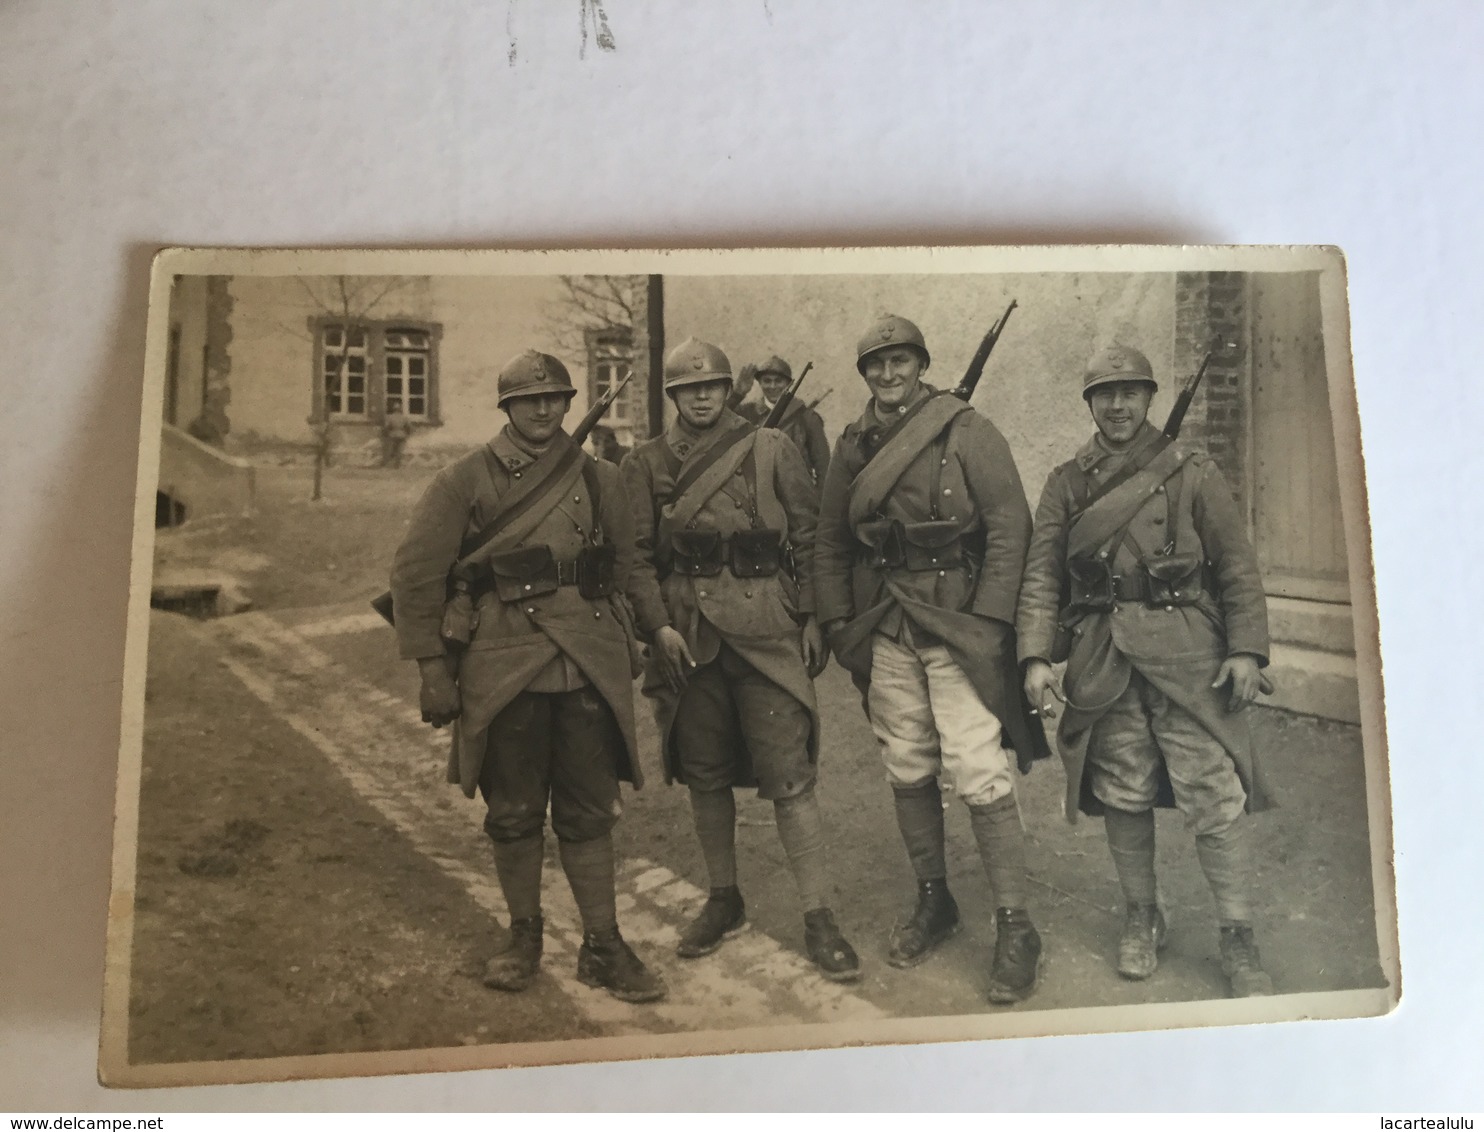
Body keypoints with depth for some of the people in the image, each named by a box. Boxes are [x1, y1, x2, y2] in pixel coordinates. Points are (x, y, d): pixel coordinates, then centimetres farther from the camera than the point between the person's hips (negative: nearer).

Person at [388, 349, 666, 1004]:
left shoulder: (600, 481, 9)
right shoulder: (463, 483, 1)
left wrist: (614, 642, 15)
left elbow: (624, 568, 18)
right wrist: (433, 669, -3)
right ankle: (523, 937, 28)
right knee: (513, 815, 10)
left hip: (588, 669, 2)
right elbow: (415, 574, 0)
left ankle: (602, 946, 20)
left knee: (589, 813, 7)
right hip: (502, 671, -1)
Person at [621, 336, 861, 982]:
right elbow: (638, 555, 4)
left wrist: (812, 619, 1)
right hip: (687, 635, 2)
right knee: (704, 776, 12)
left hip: (767, 631, -2)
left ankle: (818, 918, 9)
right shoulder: (645, 464, 8)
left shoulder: (772, 450, 4)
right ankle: (724, 900, 30)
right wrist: (659, 625, -7)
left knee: (789, 777, -3)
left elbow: (809, 538, 6)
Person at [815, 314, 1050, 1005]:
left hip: (959, 627, -5)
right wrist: (839, 623, 7)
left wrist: (988, 623, -15)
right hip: (884, 632, 5)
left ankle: (1015, 928, 7)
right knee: (908, 773, 11)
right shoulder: (852, 449, 10)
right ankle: (933, 902, 29)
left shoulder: (967, 432, -4)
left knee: (979, 776, -8)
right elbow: (831, 544, 15)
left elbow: (1010, 528, -9)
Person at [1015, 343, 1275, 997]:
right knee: (1121, 795, 9)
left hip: (1187, 651, -1)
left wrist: (1246, 649, -5)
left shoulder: (1192, 473, 5)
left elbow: (1237, 567, 4)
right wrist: (1036, 656, -7)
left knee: (1216, 794, -2)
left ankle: (1238, 940, 14)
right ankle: (1141, 917, 29)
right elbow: (1041, 574, 3)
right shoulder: (1066, 484, 9)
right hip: (1101, 656, 2)